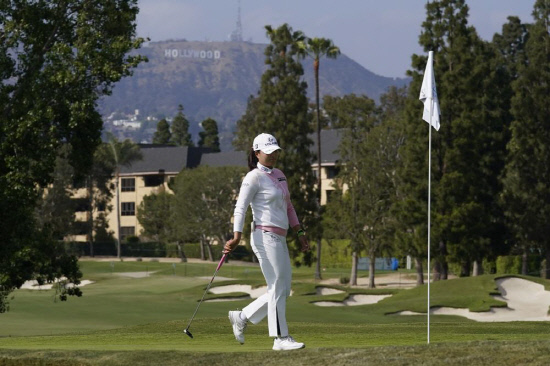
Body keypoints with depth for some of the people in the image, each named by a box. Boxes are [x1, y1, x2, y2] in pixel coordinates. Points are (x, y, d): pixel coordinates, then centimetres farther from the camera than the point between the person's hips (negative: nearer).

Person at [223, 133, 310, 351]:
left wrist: (299, 232, 18)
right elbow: (240, 208, -15)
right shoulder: (254, 178, -8)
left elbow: (288, 207, 25)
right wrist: (236, 237, -25)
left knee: (283, 290, 9)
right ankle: (281, 339, -3)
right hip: (265, 237, -9)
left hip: (280, 239, 9)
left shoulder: (279, 175, 17)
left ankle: (242, 317, 17)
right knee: (277, 288, -7)